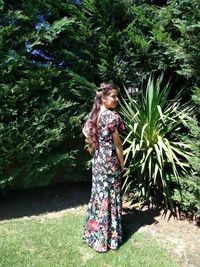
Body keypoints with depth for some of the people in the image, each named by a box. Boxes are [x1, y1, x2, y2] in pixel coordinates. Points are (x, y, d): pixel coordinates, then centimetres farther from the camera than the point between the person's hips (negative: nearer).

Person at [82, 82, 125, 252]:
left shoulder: (94, 115, 4)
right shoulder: (111, 116, -19)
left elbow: (86, 133, 13)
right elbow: (117, 143, -15)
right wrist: (122, 163, -5)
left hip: (97, 159, 8)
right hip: (110, 160, -7)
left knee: (98, 193, 18)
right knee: (109, 195, 5)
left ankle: (94, 232, 34)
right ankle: (107, 236, 21)